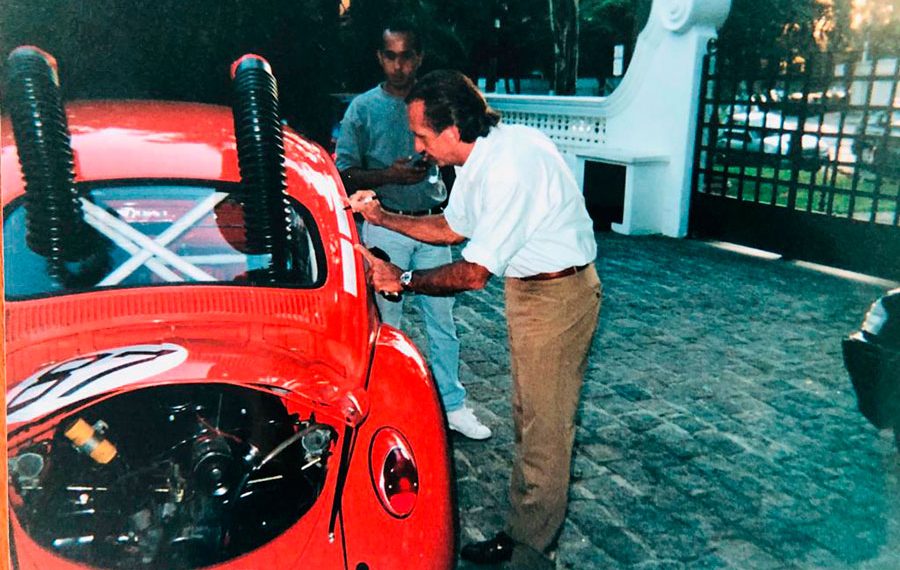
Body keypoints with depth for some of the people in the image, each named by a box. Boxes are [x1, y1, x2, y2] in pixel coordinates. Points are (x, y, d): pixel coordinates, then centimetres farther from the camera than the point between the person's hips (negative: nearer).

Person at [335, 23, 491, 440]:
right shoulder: (364, 108, -1)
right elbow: (344, 172, -4)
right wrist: (390, 176, -19)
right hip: (385, 227, -2)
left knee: (442, 318, 7)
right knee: (385, 321, 7)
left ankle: (452, 405, 18)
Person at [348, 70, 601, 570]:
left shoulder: (510, 164, -28)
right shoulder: (481, 155, 2)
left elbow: (474, 274, -24)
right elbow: (452, 228, 16)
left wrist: (403, 280, -13)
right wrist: (382, 217, 10)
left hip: (557, 294, -10)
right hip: (528, 287, 10)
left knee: (545, 431, 1)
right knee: (528, 420, 18)